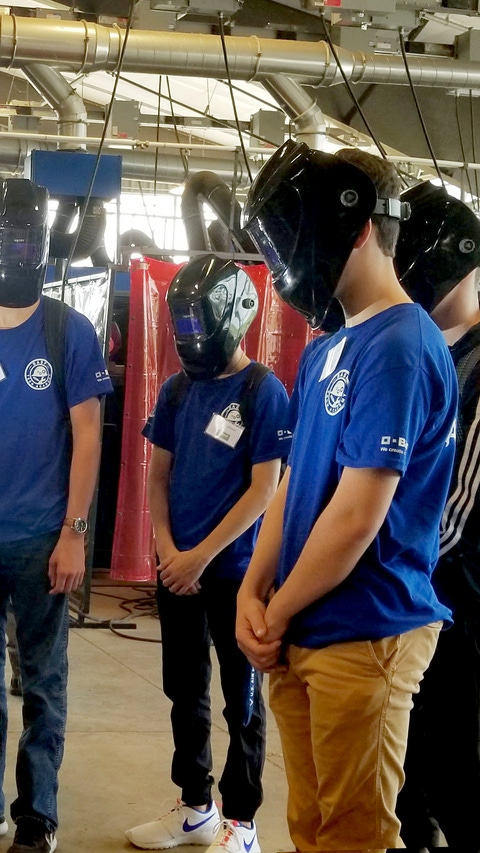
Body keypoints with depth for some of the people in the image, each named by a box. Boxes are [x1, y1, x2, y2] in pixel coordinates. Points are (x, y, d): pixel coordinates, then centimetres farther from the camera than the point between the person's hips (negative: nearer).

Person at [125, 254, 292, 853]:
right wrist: (167, 549, -4)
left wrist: (201, 556, -14)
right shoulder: (177, 389, 6)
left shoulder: (262, 391, -12)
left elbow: (264, 490, -14)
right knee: (185, 692, 15)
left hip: (233, 571, -6)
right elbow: (159, 475, 11)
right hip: (176, 568, 6)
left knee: (241, 699, 6)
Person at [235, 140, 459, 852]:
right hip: (298, 635, 8)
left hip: (363, 638, -8)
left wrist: (275, 615, -9)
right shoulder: (324, 351, 12)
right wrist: (252, 593, 2)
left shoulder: (400, 347, -17)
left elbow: (358, 515, -20)